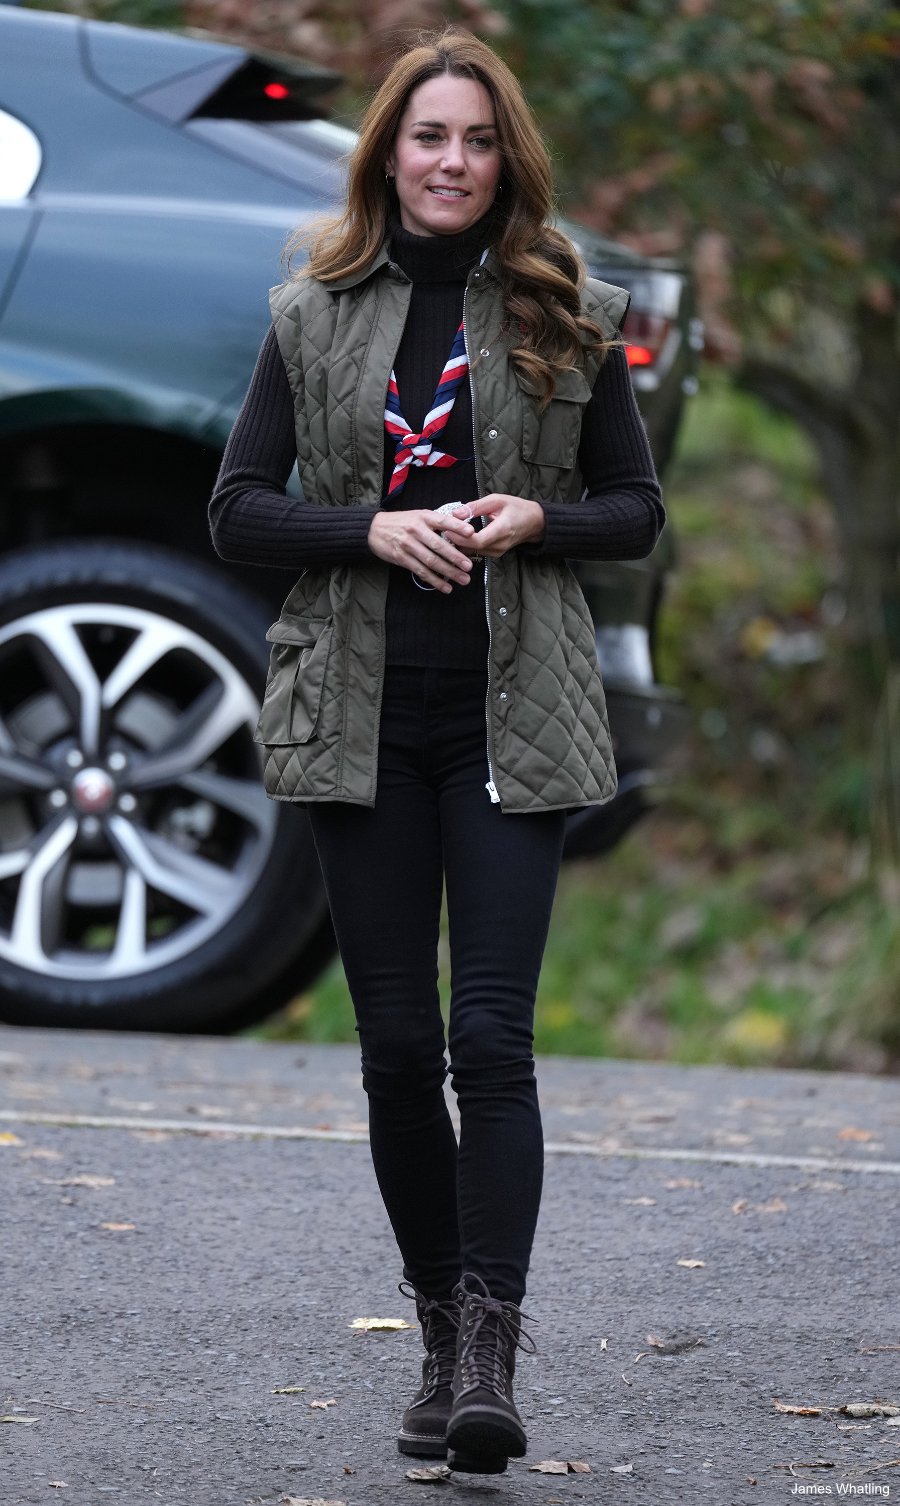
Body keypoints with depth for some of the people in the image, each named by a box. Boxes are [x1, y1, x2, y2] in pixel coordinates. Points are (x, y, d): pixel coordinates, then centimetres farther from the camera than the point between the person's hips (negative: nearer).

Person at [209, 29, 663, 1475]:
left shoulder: (566, 313, 4)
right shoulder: (317, 313, 6)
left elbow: (636, 510, 9)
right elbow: (238, 510, 5)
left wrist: (535, 519, -11)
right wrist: (374, 528, -12)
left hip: (513, 717, -2)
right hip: (360, 716, 2)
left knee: (492, 1035, -11)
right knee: (399, 1041, 5)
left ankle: (491, 1354, -14)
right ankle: (443, 1332, 17)